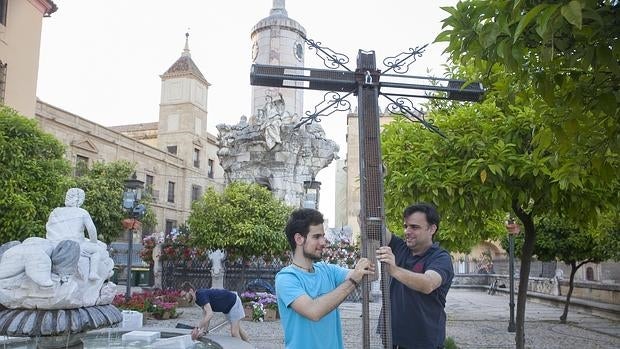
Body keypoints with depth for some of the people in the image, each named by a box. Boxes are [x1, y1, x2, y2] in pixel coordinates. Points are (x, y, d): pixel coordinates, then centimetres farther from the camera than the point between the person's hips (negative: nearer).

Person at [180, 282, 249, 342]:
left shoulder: (201, 294, -31)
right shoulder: (197, 298, -2)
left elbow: (210, 314, -41)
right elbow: (206, 316, -2)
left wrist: (198, 328, -43)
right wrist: (205, 331, -14)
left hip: (234, 303, -10)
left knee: (234, 333, -11)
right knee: (238, 330, 18)